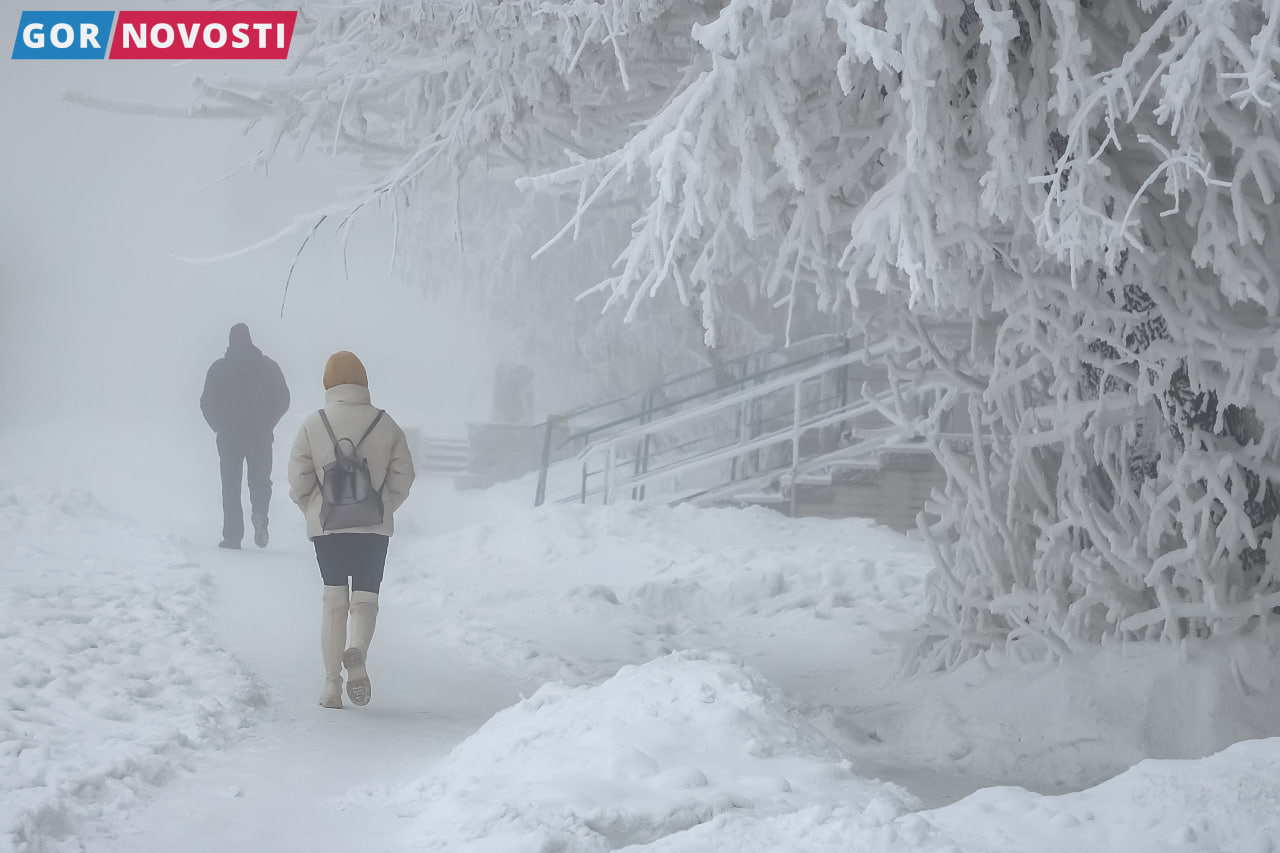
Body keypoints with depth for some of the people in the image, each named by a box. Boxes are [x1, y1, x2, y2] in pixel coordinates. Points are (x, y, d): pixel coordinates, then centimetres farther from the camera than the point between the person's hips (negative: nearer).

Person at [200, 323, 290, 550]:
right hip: (261, 437, 1)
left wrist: (220, 427, 13)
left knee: (231, 485, 6)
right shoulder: (268, 367, 3)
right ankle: (259, 513, -19)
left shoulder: (219, 369, 0)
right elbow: (283, 400, 2)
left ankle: (232, 535, -1)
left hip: (229, 437, -1)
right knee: (260, 480, 12)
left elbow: (207, 403, 0)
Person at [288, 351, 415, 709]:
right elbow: (402, 478, 1)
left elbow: (299, 481, -3)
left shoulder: (313, 424, -4)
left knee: (333, 599, 7)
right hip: (374, 528, 0)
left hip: (326, 525, 0)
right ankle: (357, 652, -23)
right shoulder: (385, 424, -1)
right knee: (365, 598, 7)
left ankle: (332, 682, 4)